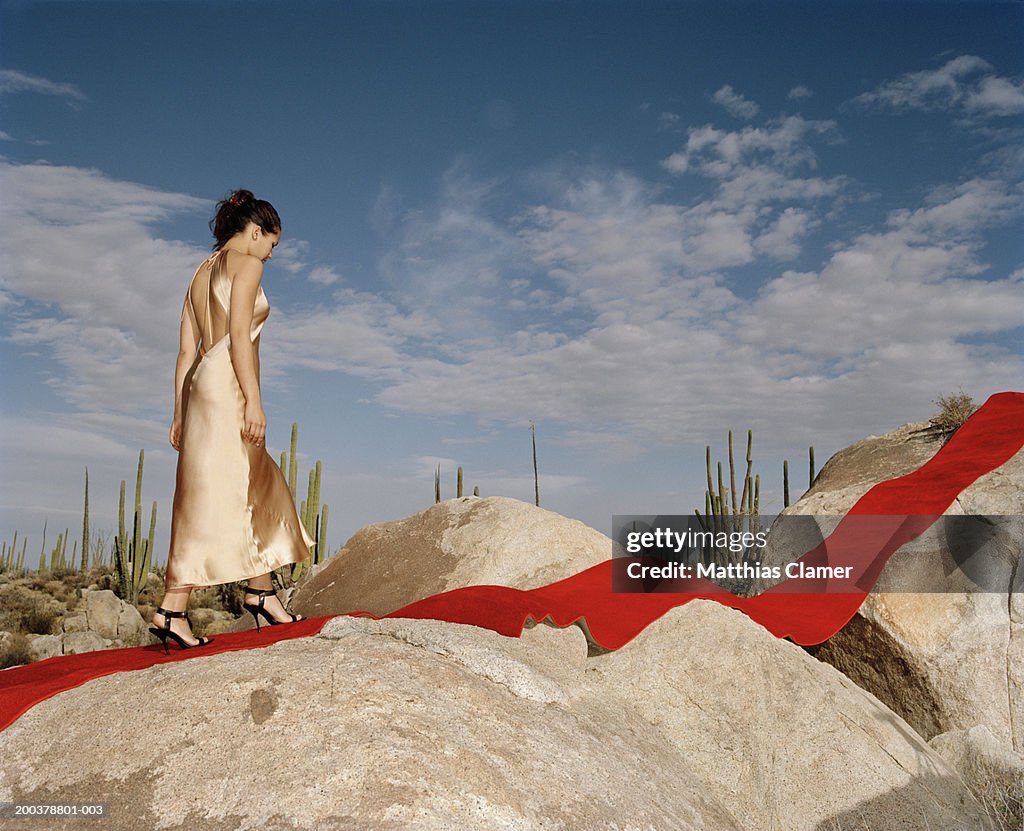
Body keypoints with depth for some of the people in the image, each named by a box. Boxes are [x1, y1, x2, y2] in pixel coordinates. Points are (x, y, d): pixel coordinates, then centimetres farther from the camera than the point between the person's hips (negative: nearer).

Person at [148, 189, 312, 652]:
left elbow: (186, 351, 18)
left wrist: (180, 415, 16)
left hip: (200, 381, 9)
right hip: (227, 384, -9)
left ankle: (261, 593, 13)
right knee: (212, 496, -8)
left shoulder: (201, 274, 24)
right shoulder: (246, 263, 0)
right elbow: (239, 334, -13)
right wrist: (254, 400, -18)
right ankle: (172, 610, -7)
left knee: (260, 489, 11)